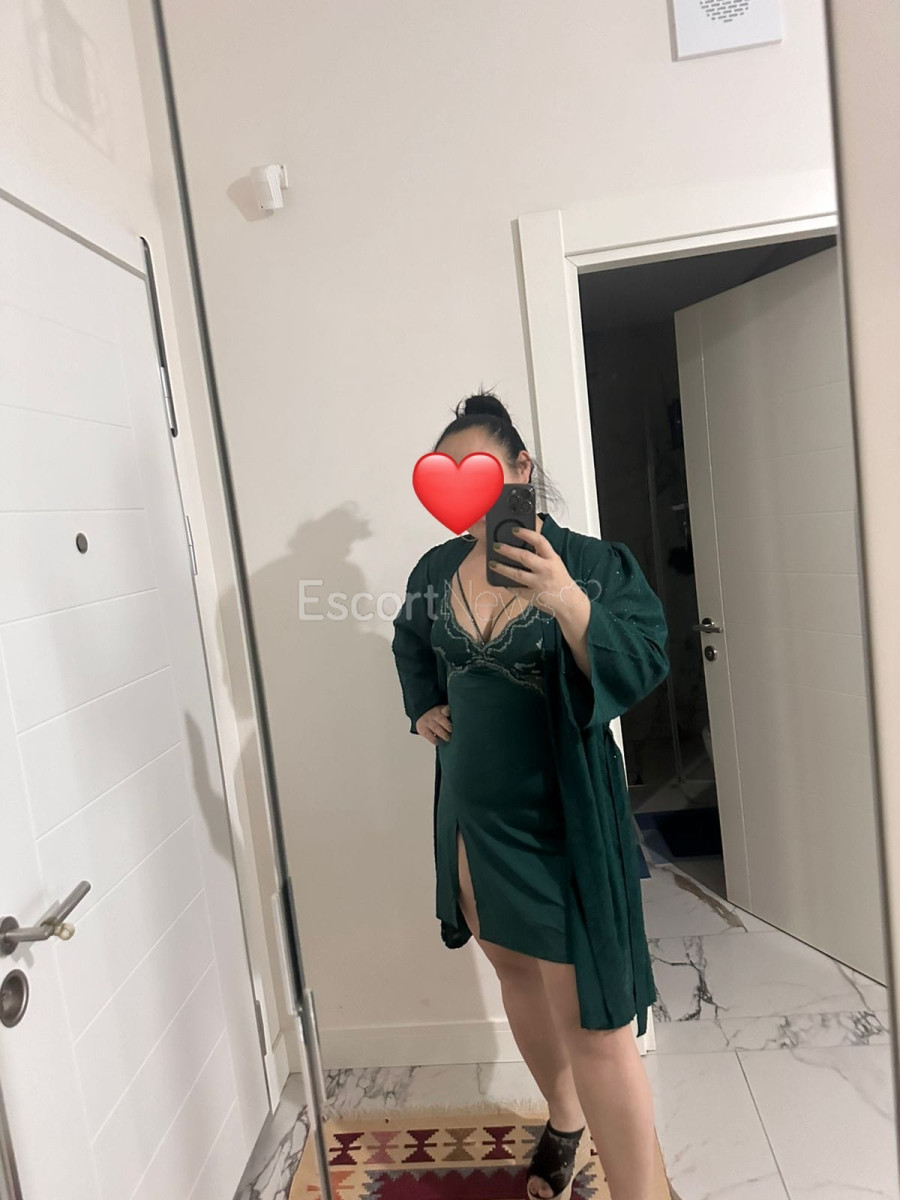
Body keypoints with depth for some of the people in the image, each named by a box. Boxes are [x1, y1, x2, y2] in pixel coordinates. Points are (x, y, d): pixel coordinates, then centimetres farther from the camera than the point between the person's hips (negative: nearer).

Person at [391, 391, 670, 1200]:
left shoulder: (591, 562, -13)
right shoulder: (436, 571, 2)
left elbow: (641, 665, -25)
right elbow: (411, 640, 22)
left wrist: (566, 602, -39)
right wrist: (422, 706, 8)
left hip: (564, 822, -6)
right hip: (471, 816, 6)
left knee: (594, 1027, -1)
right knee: (515, 971, 24)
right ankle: (565, 1125, 50)